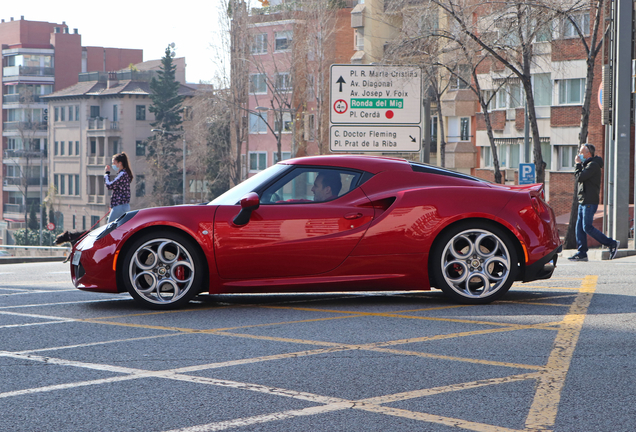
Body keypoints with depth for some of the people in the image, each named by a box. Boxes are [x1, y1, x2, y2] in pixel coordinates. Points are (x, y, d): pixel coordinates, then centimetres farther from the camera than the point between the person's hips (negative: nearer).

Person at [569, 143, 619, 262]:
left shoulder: (593, 165, -13)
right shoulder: (587, 164, 20)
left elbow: (580, 177, -20)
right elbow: (578, 177, 20)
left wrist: (578, 164, -8)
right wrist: (579, 164, 10)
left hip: (590, 202, -10)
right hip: (583, 201, 10)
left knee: (587, 227, -11)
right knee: (579, 227, 5)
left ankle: (612, 244, -4)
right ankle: (582, 253, 4)